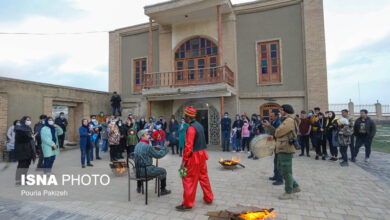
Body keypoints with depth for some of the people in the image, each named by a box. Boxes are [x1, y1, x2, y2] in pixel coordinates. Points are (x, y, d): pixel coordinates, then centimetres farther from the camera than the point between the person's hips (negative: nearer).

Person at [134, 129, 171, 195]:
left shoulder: (137, 145, 6)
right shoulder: (147, 146, -21)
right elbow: (159, 155, -13)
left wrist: (155, 147, 14)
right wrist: (165, 146, -3)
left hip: (138, 170, 8)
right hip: (146, 170, -8)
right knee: (163, 171, 10)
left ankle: (138, 188, 50)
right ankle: (163, 190, 20)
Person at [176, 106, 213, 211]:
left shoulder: (191, 128, -19)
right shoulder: (199, 125, 9)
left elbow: (188, 146, -22)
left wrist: (184, 160, -17)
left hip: (194, 156, -9)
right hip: (202, 155, 9)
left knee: (189, 179, 2)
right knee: (203, 176, 19)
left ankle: (187, 204, 12)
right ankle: (208, 198, 32)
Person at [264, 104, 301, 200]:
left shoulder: (289, 121, -14)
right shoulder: (286, 120, 19)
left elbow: (277, 133, -18)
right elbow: (276, 133, 16)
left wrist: (276, 129, 3)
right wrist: (269, 126, 11)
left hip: (286, 149, -11)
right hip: (283, 149, 11)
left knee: (286, 171, -1)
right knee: (281, 169, 17)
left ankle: (289, 193, 11)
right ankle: (295, 187, 26)